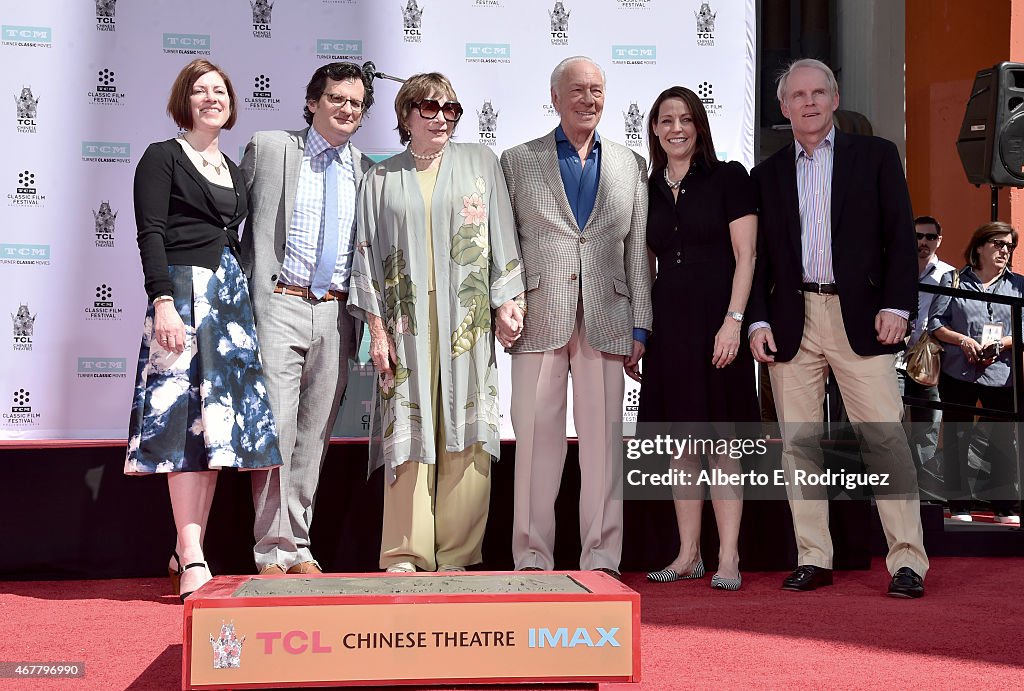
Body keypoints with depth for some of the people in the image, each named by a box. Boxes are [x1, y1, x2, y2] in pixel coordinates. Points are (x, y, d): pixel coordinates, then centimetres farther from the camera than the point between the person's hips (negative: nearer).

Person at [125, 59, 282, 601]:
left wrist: (243, 297, 16)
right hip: (183, 291, -7)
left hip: (231, 293, 7)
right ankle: (191, 559, -11)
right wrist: (163, 302, -19)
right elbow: (150, 235, -8)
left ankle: (188, 552, 10)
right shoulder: (163, 157, 1)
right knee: (187, 418, -11)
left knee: (217, 421, 4)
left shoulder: (232, 169, 21)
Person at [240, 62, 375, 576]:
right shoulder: (267, 149, 4)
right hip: (280, 307, -3)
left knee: (315, 435, 7)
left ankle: (298, 548, 15)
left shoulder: (366, 172, 13)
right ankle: (272, 551, 0)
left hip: (336, 315, 3)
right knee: (276, 428, -7)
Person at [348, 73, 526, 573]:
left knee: (463, 433, -3)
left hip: (467, 319, 0)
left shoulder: (480, 163, 13)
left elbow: (501, 236, 9)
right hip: (407, 319, 0)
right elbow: (368, 255, 9)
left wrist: (506, 302, -1)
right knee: (409, 432, -3)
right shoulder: (381, 179, 12)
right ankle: (406, 555, 1)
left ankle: (457, 554, 3)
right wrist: (376, 328, 1)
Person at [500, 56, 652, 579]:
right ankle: (532, 555, 7)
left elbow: (639, 252, 11)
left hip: (606, 320, 1)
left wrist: (640, 328, 5)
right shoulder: (517, 161, 11)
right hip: (539, 316, -1)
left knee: (603, 439, 2)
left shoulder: (630, 166, 15)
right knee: (536, 436, -1)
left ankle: (601, 556, 9)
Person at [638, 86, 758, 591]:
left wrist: (733, 321, -15)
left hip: (716, 320, -4)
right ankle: (688, 553, 13)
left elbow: (745, 256, -6)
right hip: (667, 324, 5)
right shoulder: (647, 190, 13)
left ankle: (729, 556, 1)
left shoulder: (727, 178, 0)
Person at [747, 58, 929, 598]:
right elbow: (758, 255, 12)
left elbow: (901, 235, 3)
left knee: (885, 437, -7)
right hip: (792, 323, 3)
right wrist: (758, 321, 1)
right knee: (799, 441, 2)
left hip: (860, 319, -3)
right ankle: (813, 558, 9)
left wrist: (896, 306, -7)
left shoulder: (875, 156, 9)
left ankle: (908, 560, -3)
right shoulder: (767, 175, 15)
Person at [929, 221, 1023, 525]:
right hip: (958, 374, -1)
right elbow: (936, 323, 2)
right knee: (957, 439, 3)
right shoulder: (954, 281, 6)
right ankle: (960, 507, 11)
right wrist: (964, 340, -12)